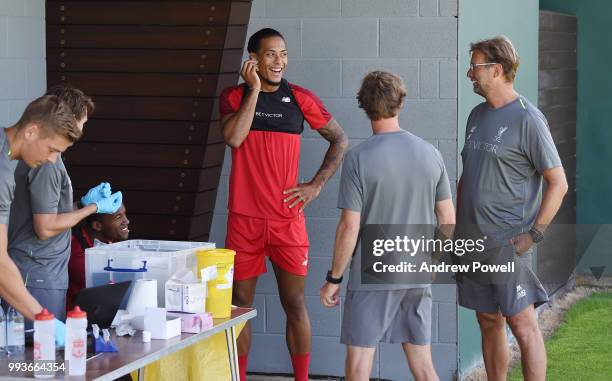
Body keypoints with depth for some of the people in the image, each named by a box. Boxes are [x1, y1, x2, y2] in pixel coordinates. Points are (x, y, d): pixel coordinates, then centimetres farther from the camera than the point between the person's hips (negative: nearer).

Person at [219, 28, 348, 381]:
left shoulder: (301, 98, 2)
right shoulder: (235, 96, 2)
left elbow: (340, 140, 10)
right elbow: (233, 138, -17)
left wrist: (316, 185, 2)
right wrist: (254, 89, -15)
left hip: (288, 218, 0)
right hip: (244, 218, 0)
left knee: (295, 303, 2)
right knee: (240, 304, 6)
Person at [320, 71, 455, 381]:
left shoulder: (358, 159, -12)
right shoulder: (430, 154, 1)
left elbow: (350, 227, -12)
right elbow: (448, 220, 5)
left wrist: (333, 279, -3)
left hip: (372, 277, -4)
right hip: (418, 276, 4)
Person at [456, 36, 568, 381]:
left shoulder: (527, 119, -10)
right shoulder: (478, 115, 13)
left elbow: (558, 183, -10)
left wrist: (533, 235, -13)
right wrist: (457, 227, 15)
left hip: (508, 244, -7)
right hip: (473, 243, 7)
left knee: (522, 324, -5)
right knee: (489, 323, 12)